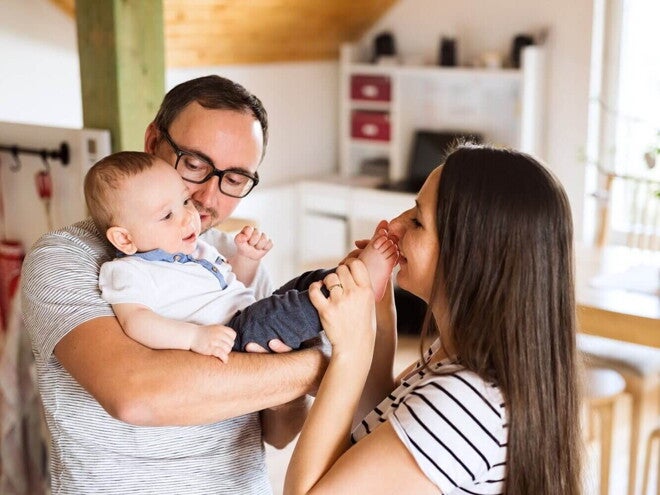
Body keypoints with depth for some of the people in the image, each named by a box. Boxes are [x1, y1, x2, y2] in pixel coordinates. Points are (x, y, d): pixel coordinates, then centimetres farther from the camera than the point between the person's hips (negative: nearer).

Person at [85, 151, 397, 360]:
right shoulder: (128, 272, -4)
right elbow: (135, 321, -22)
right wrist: (195, 336, -35)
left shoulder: (195, 248, 22)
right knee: (261, 319, -34)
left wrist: (248, 257, 13)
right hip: (226, 347, -9)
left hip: (257, 327, 9)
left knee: (310, 282, 7)